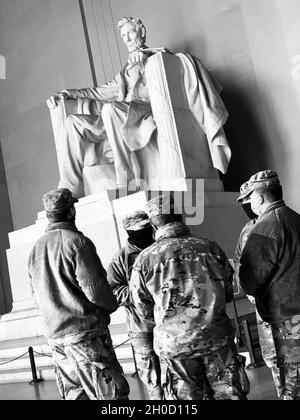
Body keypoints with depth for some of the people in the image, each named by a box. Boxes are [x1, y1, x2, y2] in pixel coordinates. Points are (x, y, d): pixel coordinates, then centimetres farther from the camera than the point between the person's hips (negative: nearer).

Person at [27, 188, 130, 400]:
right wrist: (112, 304, 2)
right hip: (85, 332, -8)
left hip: (54, 335, 8)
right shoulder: (77, 242, -13)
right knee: (113, 393, -4)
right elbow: (94, 288, -17)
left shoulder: (36, 249, 10)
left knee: (75, 394, 14)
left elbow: (37, 295, 14)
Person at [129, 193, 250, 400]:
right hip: (217, 337, 1)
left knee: (187, 396, 11)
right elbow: (228, 293, 9)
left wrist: (146, 350, 14)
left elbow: (143, 313, 2)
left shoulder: (145, 259, -5)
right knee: (229, 393, 14)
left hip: (173, 344, -1)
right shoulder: (210, 246, 0)